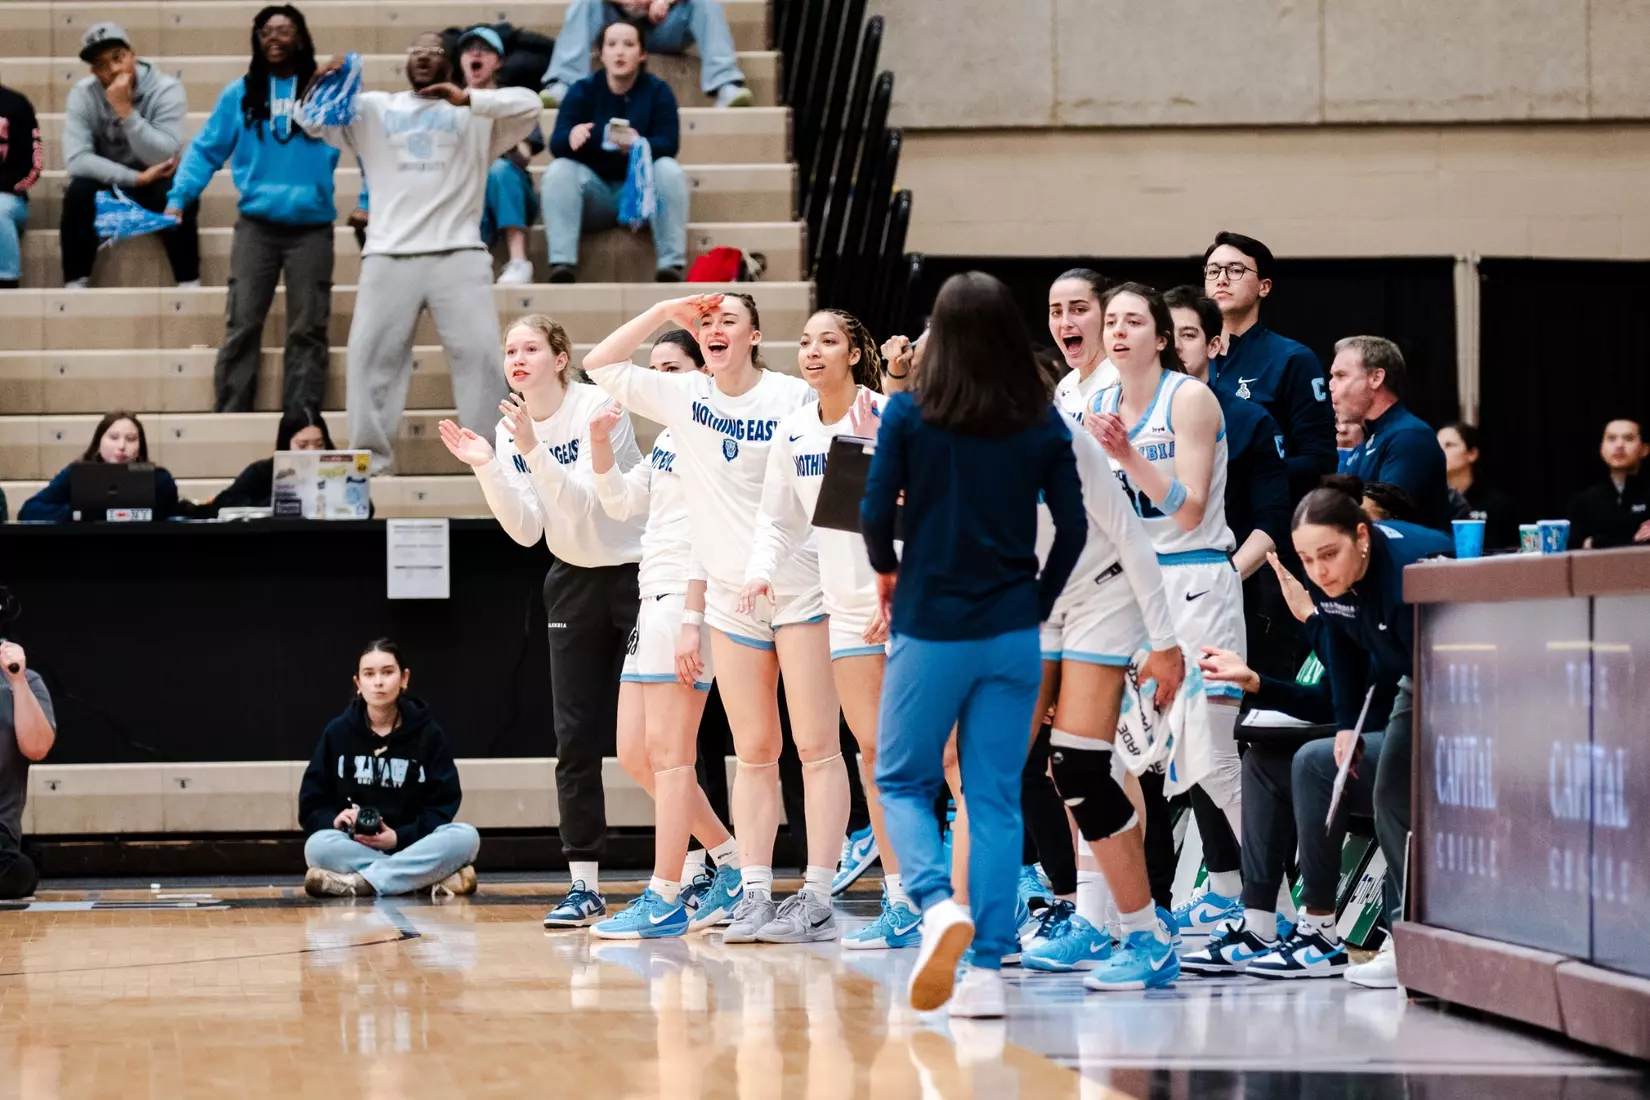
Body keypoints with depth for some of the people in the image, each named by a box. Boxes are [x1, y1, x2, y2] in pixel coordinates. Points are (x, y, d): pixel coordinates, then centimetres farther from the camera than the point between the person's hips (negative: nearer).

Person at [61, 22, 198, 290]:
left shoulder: (166, 90, -17)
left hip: (155, 187, -1)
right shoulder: (83, 94, -13)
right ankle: (75, 286, -23)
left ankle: (189, 286, -24)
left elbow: (164, 158, -27)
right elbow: (76, 160, -23)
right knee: (78, 192, -31)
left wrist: (126, 110, -36)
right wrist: (137, 177, -29)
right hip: (108, 186, 1)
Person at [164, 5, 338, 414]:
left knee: (307, 329, 1)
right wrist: (178, 197, -6)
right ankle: (228, 419, -3)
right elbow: (206, 150, 7)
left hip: (312, 227, 0)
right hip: (256, 225, 1)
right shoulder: (240, 94, 7)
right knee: (242, 326, -3)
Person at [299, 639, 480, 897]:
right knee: (318, 847, -34)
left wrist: (399, 837, -19)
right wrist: (335, 819, -19)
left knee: (466, 837, -30)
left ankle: (359, 883, -36)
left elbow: (443, 805, -3)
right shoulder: (338, 732, 2)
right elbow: (311, 806, 4)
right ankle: (434, 878, -36)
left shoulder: (427, 733, 0)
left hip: (413, 845, 0)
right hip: (354, 847, 0)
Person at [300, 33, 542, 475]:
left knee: (479, 354, -6)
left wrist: (468, 99, -18)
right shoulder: (375, 109, 18)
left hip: (458, 254, -1)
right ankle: (371, 464, 4)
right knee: (370, 358, -1)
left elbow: (528, 105, -2)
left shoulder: (476, 113, 13)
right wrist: (319, 85, -12)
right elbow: (314, 123, 12)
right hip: (388, 256, 1)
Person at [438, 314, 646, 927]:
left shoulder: (598, 408, -16)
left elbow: (583, 504, -24)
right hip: (575, 582, 6)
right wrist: (485, 469, -17)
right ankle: (585, 887, 4)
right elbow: (527, 530, -5)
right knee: (575, 739, 1)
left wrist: (534, 450, -35)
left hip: (637, 575, -6)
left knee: (641, 746, -10)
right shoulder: (510, 430, 1)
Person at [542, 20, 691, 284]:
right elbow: (556, 145, -11)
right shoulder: (582, 91, 0)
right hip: (595, 193, 1)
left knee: (669, 169, -29)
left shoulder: (658, 91, -1)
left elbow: (669, 144, -14)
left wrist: (639, 144, -38)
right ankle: (562, 262, -38)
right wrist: (571, 136, -37)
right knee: (559, 169, -26)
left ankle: (671, 263, -33)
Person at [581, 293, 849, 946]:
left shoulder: (795, 397, -5)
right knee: (753, 753, 7)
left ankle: (817, 899, -5)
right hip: (729, 594, 4)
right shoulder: (683, 397, 8)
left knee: (817, 747, -4)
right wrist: (666, 312, 3)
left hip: (801, 588, -4)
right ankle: (754, 894, 8)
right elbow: (601, 365, 10)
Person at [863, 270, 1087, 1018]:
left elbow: (875, 510, -6)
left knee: (902, 779, 11)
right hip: (1012, 634, 2)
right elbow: (1073, 527, 1)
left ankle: (937, 904, -17)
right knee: (996, 796, 6)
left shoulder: (909, 414, -6)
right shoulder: (1043, 423, 1)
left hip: (929, 627, -2)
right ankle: (987, 969, 1)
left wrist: (887, 571, 13)